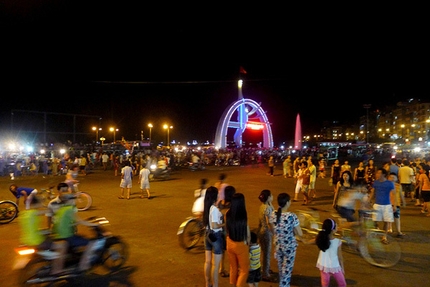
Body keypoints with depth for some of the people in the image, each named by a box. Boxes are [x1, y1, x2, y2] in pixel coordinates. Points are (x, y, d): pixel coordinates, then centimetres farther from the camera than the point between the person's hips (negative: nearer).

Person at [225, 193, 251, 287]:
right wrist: (248, 244, 8)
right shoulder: (243, 216, -23)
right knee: (244, 270, 16)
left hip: (230, 243, 5)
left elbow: (227, 230, -1)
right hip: (241, 245, -4)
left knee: (233, 268, 24)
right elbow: (248, 234, -10)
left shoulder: (228, 214, -12)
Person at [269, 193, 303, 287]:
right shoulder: (292, 216, -24)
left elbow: (273, 231, 3)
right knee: (287, 270, 12)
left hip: (278, 245, 5)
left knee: (281, 268, 25)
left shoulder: (273, 214, -10)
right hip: (289, 246, -5)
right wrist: (293, 231, 1)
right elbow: (300, 234, -17)